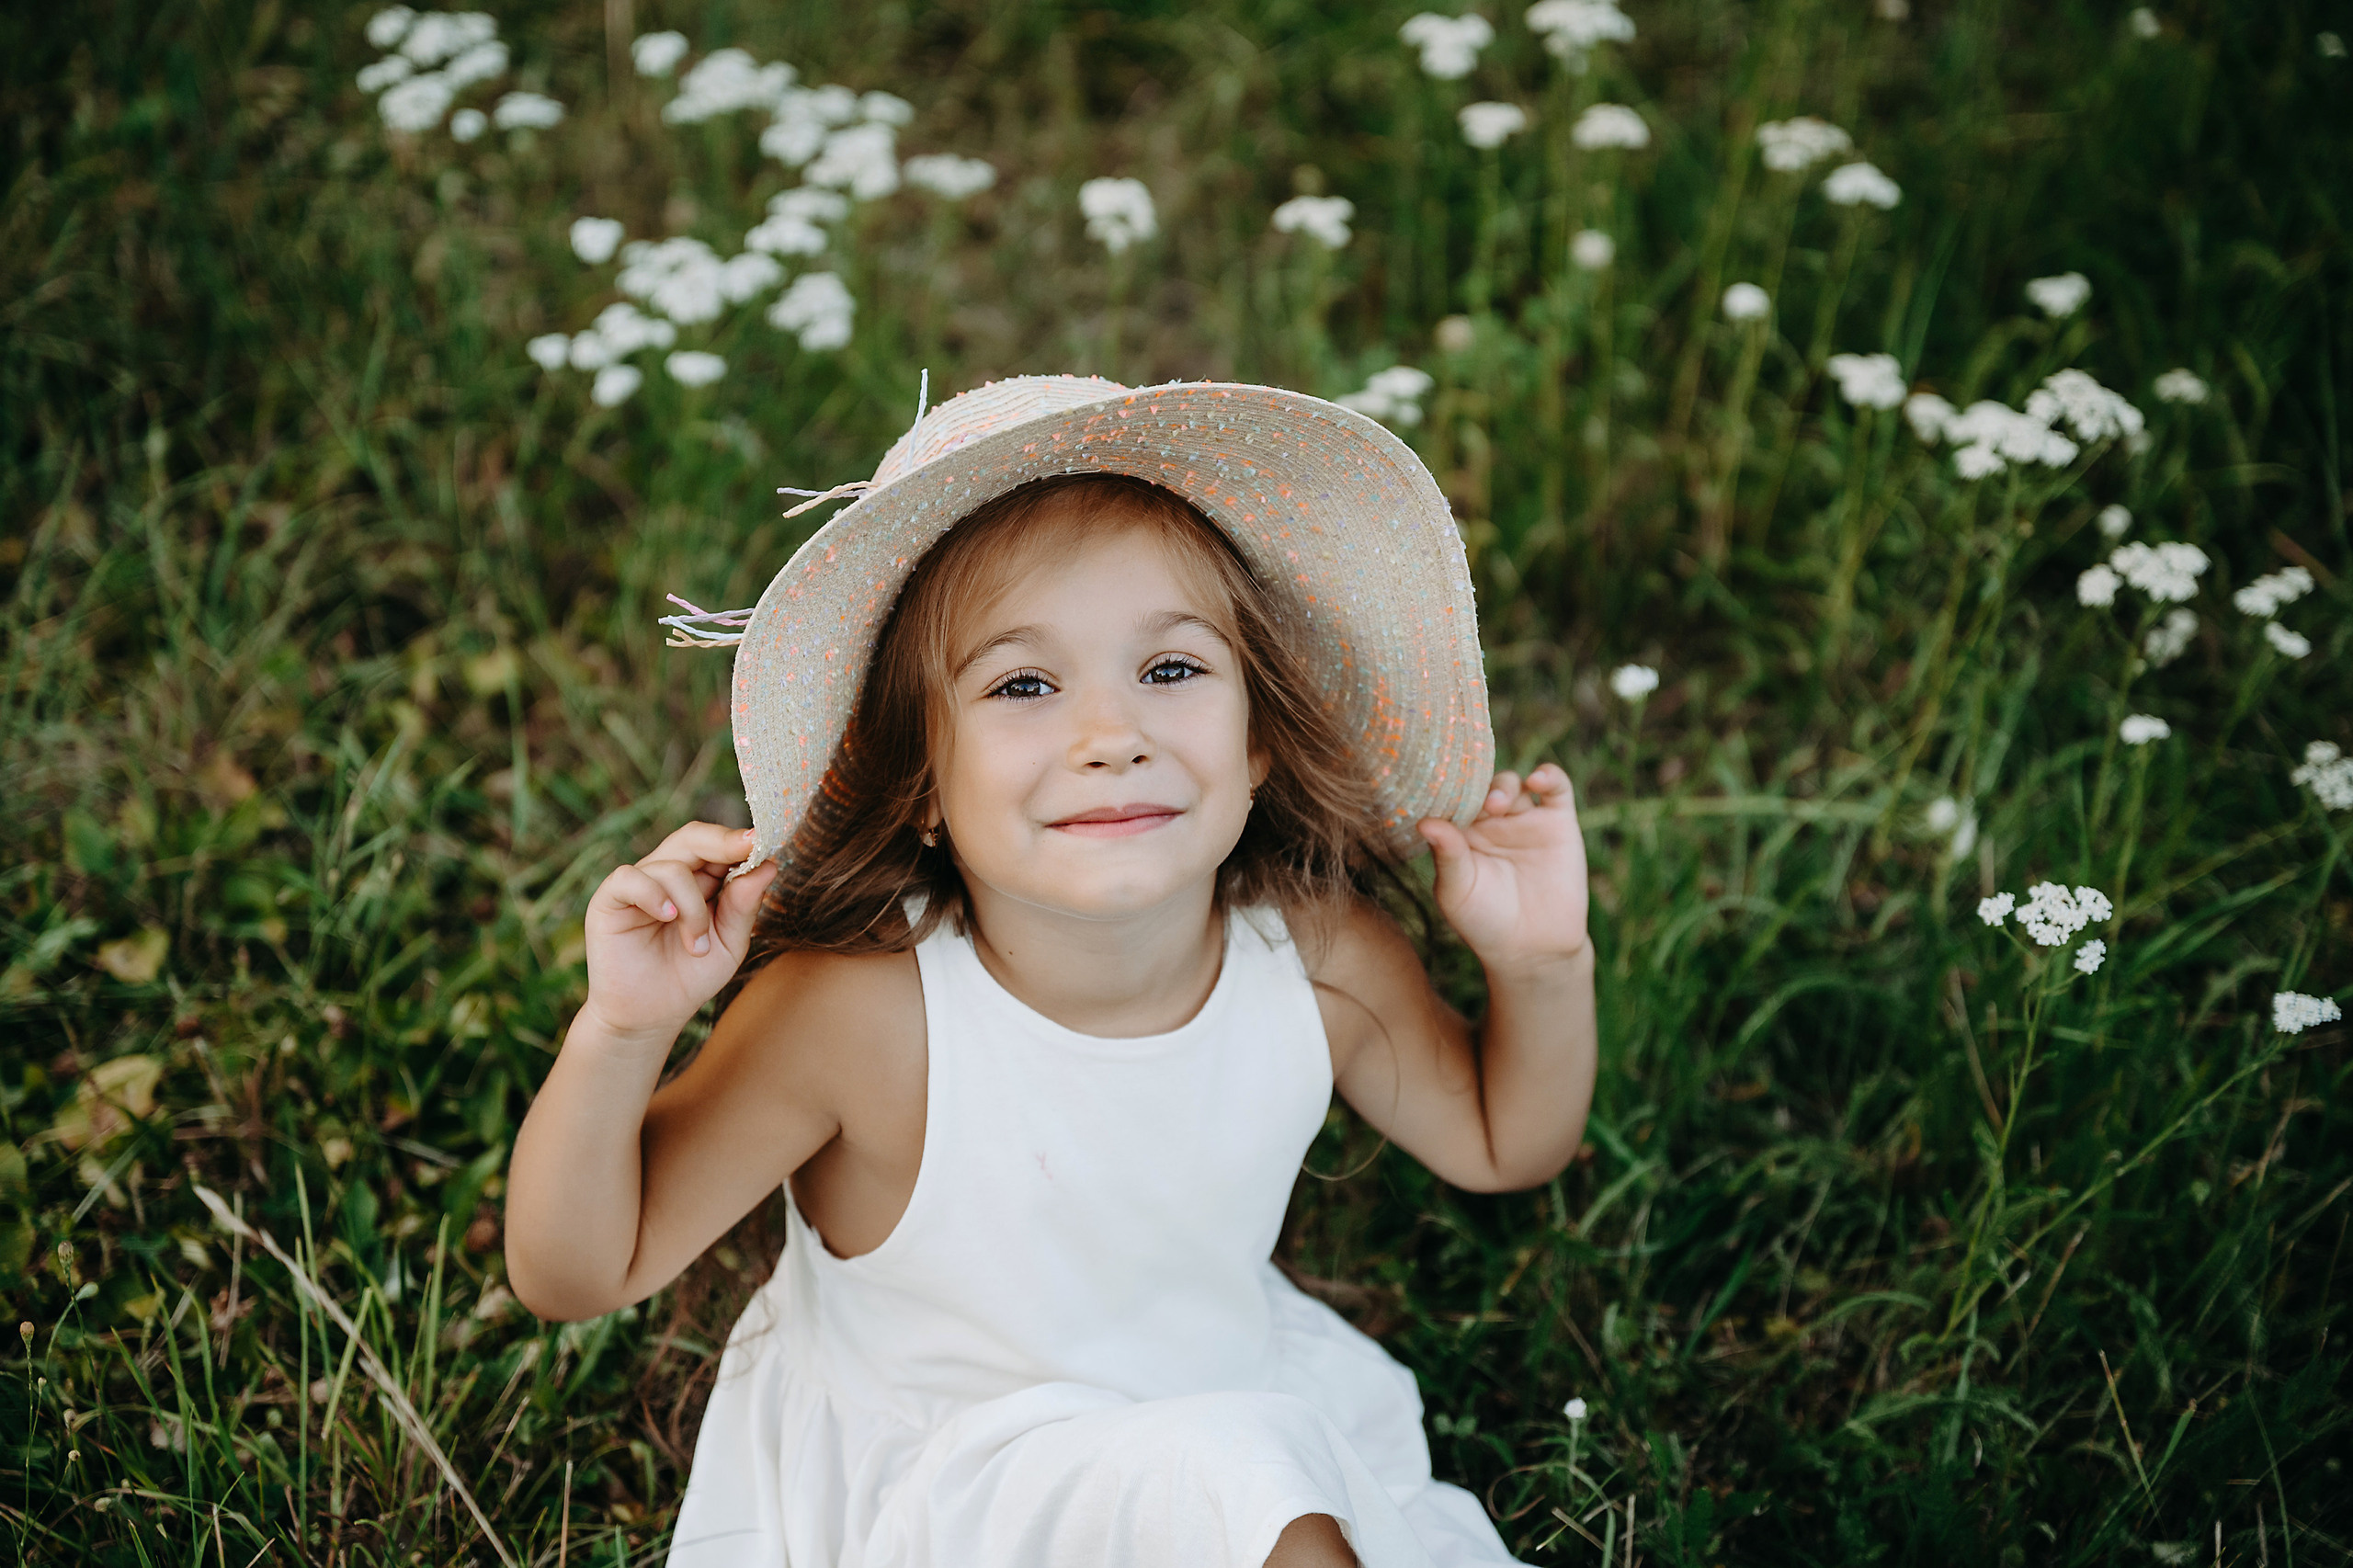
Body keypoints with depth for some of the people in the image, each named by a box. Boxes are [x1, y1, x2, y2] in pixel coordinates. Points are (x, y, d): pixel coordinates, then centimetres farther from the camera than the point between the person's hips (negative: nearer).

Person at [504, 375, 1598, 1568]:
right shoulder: (851, 1019, -28)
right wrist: (621, 1034, -37)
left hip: (1242, 1394, 5)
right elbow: (575, 1274, -20)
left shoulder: (1323, 957, -15)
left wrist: (1543, 969, -14)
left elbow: (1500, 1143, 4)